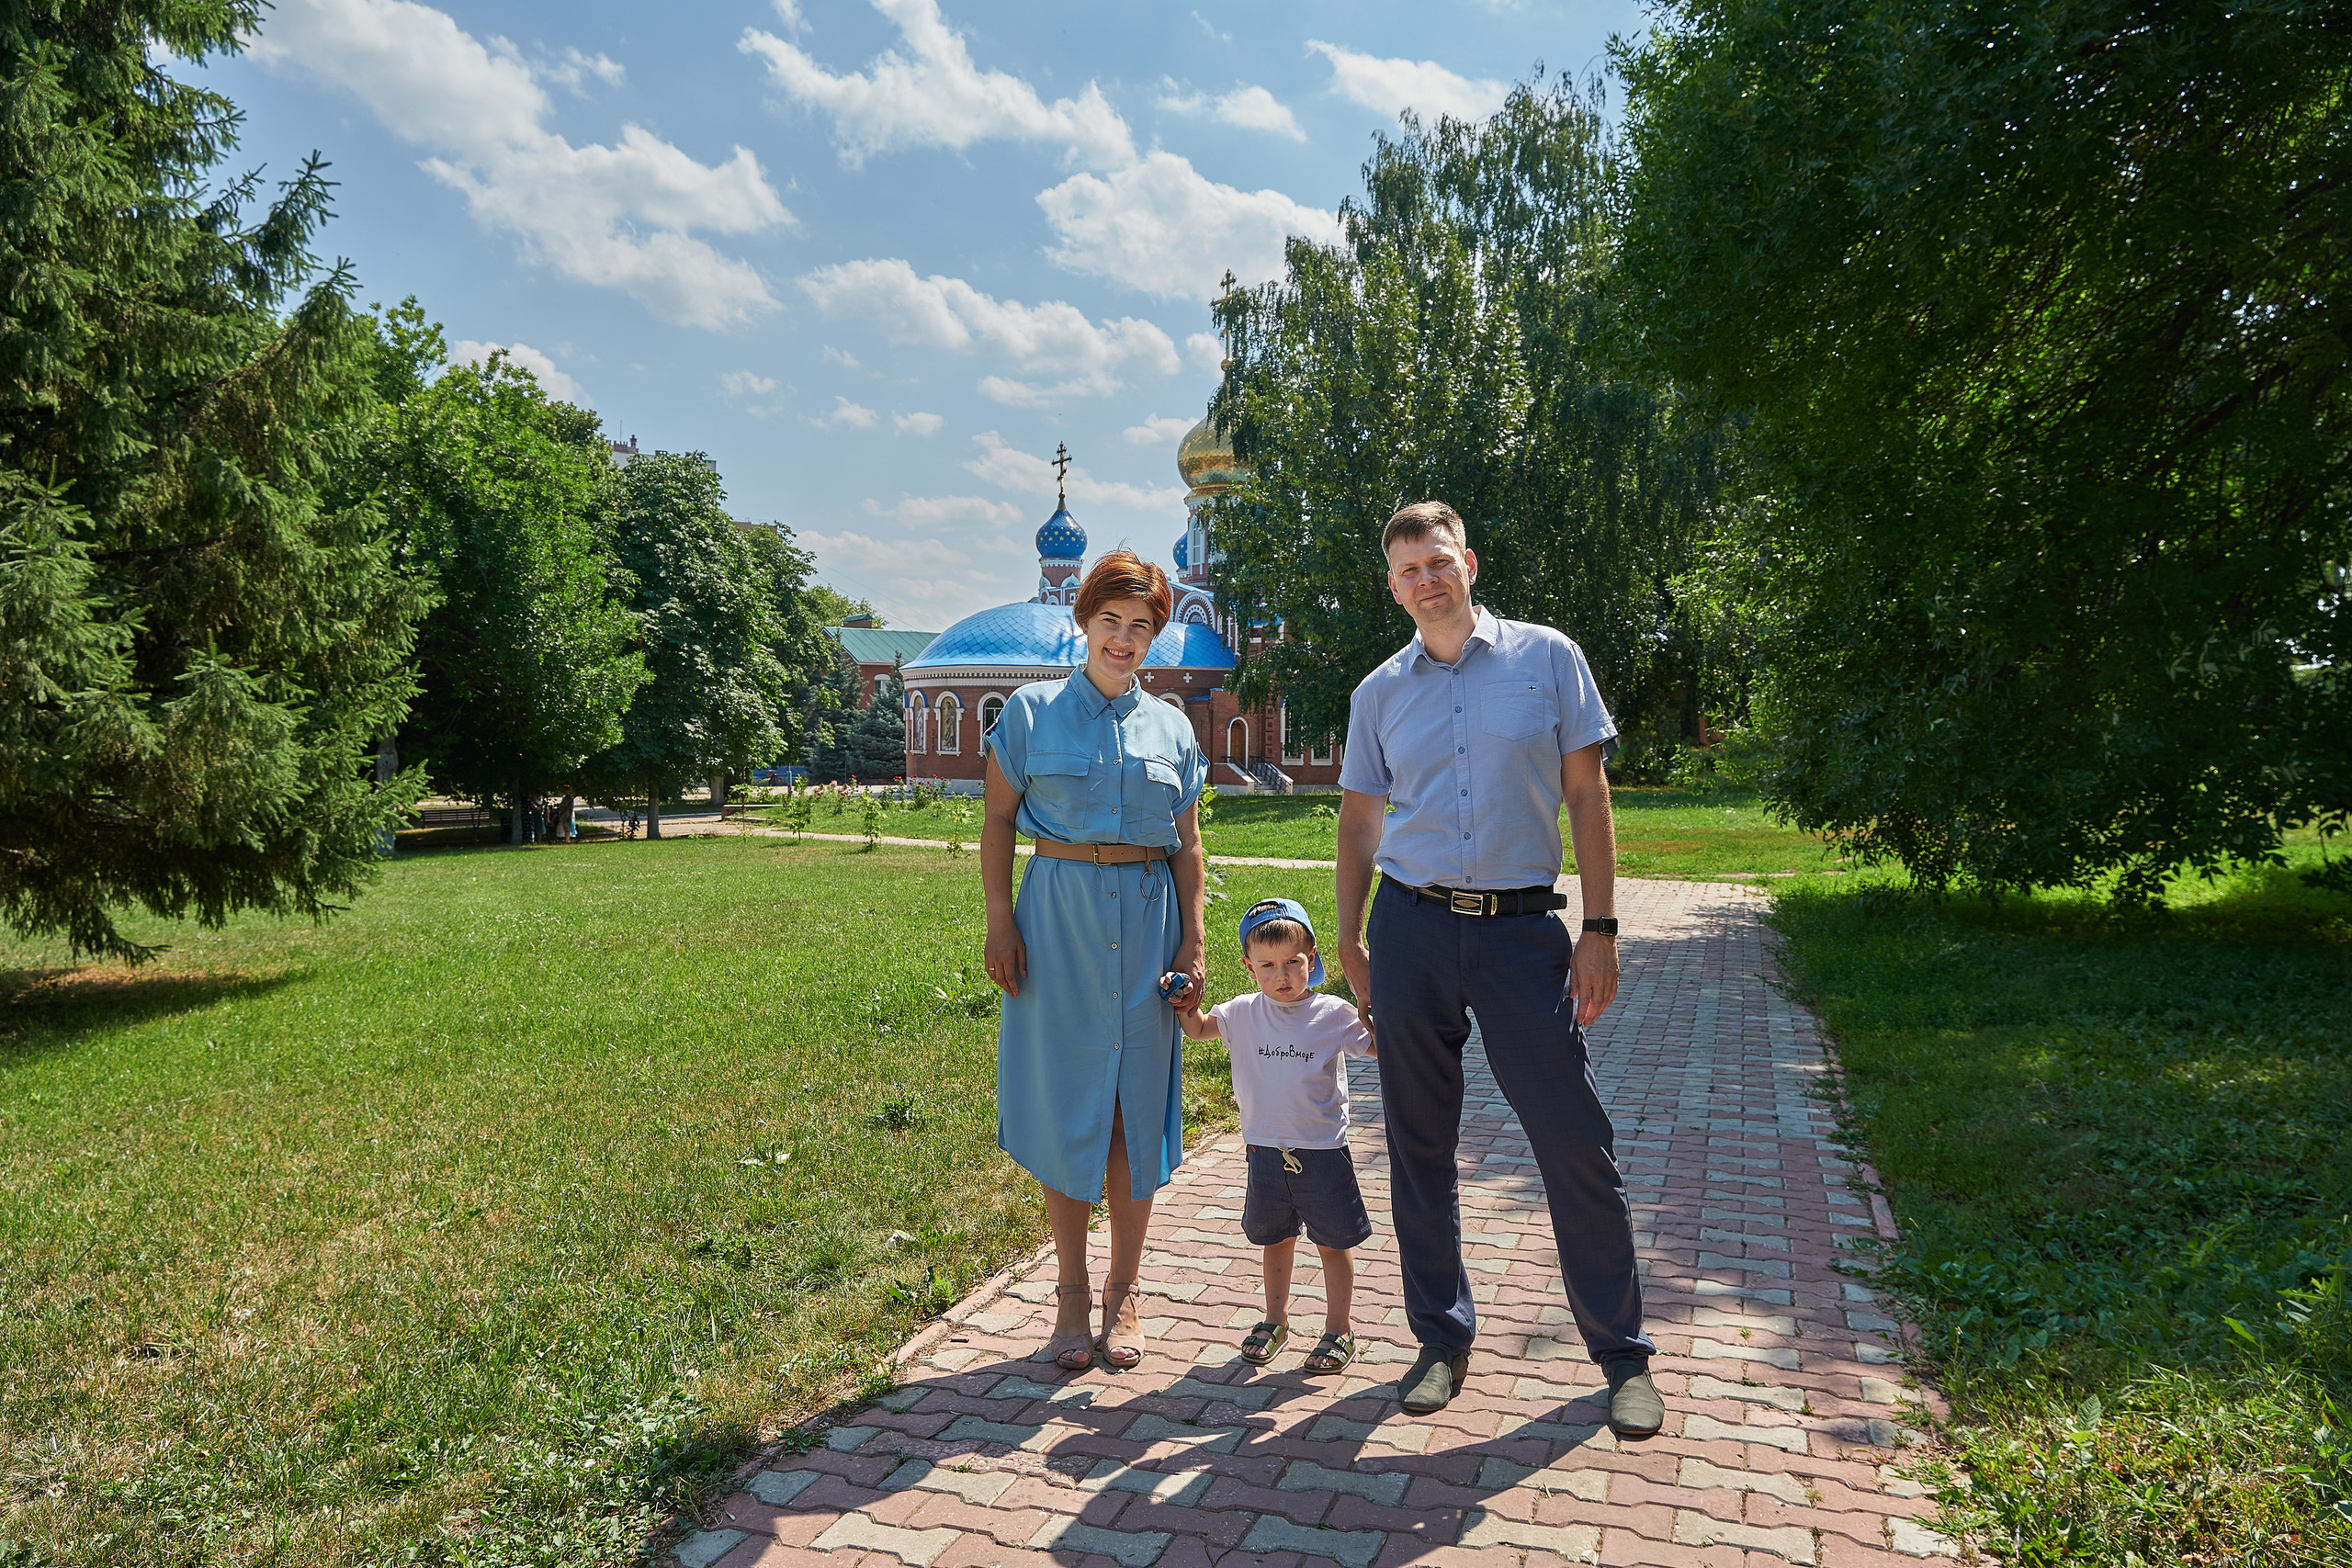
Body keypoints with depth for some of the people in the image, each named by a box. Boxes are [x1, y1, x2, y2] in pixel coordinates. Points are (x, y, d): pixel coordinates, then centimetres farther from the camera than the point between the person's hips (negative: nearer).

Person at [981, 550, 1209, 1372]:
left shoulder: (1170, 727, 10)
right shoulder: (1032, 711, 3)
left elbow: (1186, 844, 10)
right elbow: (997, 820, 2)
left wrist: (1192, 941, 4)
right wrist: (1000, 921, -6)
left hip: (1147, 922, 2)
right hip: (1059, 913, -2)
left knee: (1138, 1106, 5)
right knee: (1065, 1101, 2)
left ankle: (1123, 1292, 20)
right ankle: (1072, 1292, 18)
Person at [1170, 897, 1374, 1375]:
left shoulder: (1332, 1014, -8)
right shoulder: (1244, 1014, -1)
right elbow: (1198, 1028, 12)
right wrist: (1186, 1008, -8)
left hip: (1323, 1152, -2)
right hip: (1266, 1152, 3)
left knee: (1334, 1242, 8)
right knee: (1275, 1238, 18)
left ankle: (1339, 1330, 24)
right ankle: (1275, 1319, 36)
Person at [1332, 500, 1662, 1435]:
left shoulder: (1547, 658, 4)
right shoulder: (1379, 693, 10)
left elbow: (1586, 796, 2)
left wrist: (1600, 931, -4)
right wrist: (1350, 941, 8)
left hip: (1522, 928, -2)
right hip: (1412, 928, 2)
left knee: (1576, 1143, 0)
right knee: (1420, 1146, 7)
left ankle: (1622, 1354, 17)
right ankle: (1442, 1340, 23)